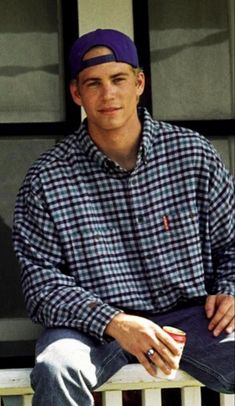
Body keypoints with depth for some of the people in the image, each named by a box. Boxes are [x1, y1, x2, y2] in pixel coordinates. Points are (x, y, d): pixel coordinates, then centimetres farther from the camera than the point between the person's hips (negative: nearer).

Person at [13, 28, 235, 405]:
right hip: (94, 324, -1)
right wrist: (114, 322, -21)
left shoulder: (193, 153, 4)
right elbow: (41, 280, -6)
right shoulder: (47, 179, -2)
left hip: (189, 315, 1)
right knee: (55, 370, -34)